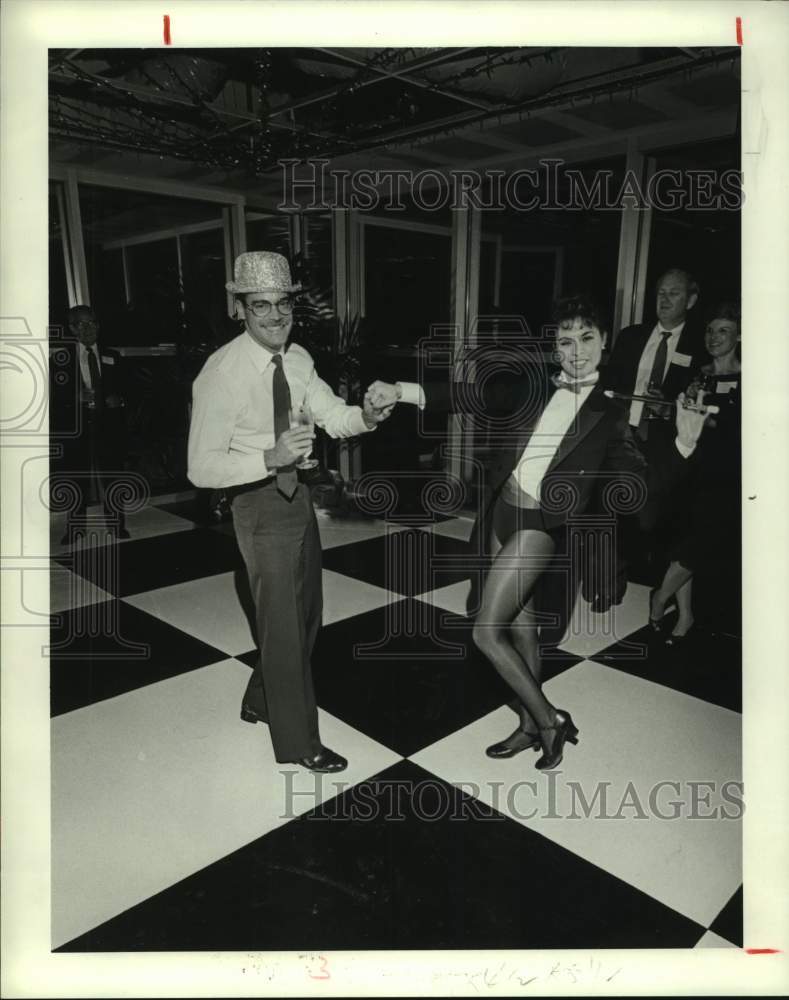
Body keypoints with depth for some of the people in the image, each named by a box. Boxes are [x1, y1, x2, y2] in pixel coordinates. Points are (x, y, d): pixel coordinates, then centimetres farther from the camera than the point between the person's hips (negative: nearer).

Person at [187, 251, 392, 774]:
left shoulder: (297, 359, 0)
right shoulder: (222, 373, -23)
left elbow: (334, 416, -6)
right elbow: (202, 468, -24)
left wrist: (367, 414, -28)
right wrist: (269, 458, -39)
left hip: (297, 494, 8)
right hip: (261, 505, -8)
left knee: (305, 613, 21)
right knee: (283, 623, 5)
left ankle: (261, 700, 45)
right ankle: (298, 741, 26)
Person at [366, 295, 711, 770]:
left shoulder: (609, 416, -4)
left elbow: (646, 481, -8)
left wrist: (684, 443, -28)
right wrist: (402, 392, -3)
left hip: (542, 524, -5)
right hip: (504, 511, 5)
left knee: (487, 632, -7)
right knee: (522, 626, 16)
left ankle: (550, 720, 13)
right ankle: (532, 726, 34)